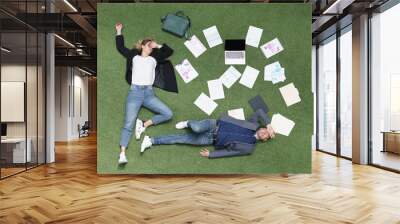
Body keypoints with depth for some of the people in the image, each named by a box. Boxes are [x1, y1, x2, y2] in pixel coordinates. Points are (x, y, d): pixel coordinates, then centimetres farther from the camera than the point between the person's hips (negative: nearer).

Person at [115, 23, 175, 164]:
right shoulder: (134, 56, 19)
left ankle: (144, 125, -5)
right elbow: (120, 47, 27)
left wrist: (157, 45, 20)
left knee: (168, 114, -16)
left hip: (149, 93, 3)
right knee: (128, 124, -15)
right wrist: (119, 32, 29)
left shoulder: (154, 59, 22)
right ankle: (122, 154, -24)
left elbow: (169, 51, 23)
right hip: (135, 92, -3)